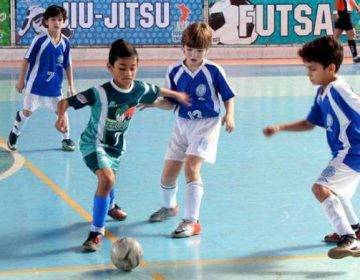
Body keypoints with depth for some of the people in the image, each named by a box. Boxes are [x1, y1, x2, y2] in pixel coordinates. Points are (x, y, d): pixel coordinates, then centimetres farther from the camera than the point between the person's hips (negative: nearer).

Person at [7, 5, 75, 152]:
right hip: (35, 85, -3)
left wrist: (71, 86, 8)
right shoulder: (40, 40, -16)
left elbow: (67, 65, 6)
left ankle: (66, 139, 23)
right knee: (27, 111, 4)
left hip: (55, 86, 3)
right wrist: (21, 80, -6)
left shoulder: (65, 42, -4)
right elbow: (26, 60, -8)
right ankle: (14, 134, 26)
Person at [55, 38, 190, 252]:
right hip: (94, 143, -6)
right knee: (107, 179, -29)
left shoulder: (140, 89, -14)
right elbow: (64, 102, -31)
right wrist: (62, 117, -51)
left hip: (116, 144, 6)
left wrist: (178, 95, 25)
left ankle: (109, 205, 65)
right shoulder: (100, 93, -30)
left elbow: (158, 91, 10)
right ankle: (97, 233, -19)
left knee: (108, 180, 28)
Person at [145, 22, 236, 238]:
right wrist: (154, 102, -15)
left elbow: (228, 96, 0)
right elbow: (171, 102, 3)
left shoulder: (214, 71, -10)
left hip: (207, 124, -4)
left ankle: (192, 221, -17)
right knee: (169, 172, 8)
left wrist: (229, 115, -16)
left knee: (191, 166, -23)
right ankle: (169, 206, 42)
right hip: (182, 124, 4)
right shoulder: (175, 72, -2)